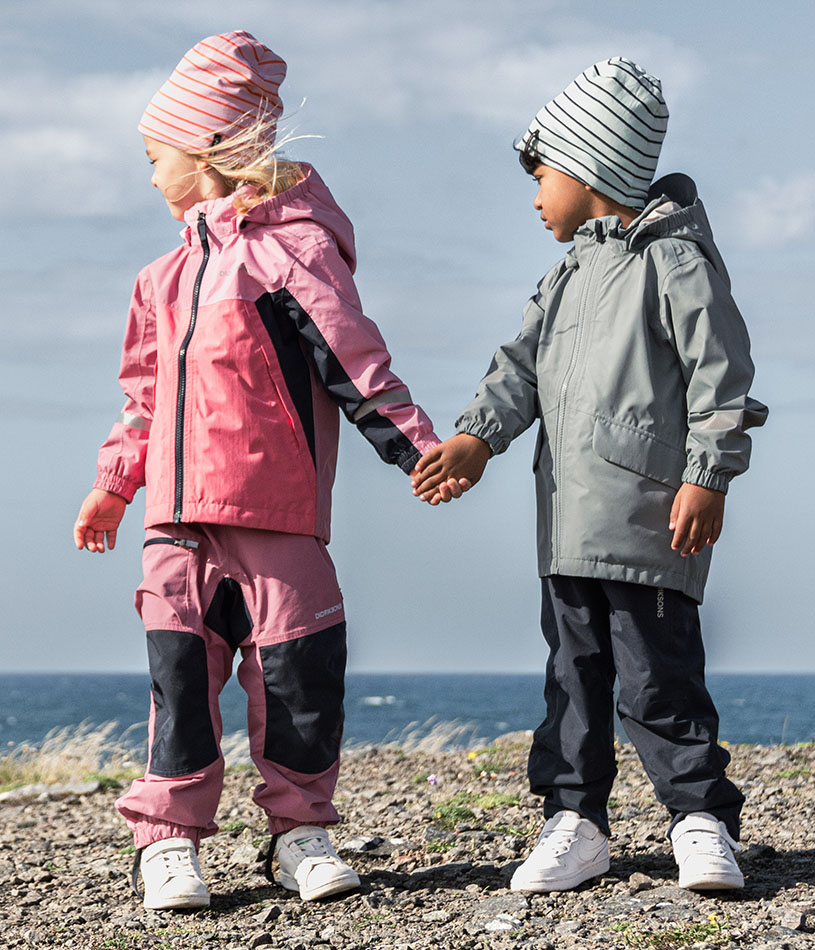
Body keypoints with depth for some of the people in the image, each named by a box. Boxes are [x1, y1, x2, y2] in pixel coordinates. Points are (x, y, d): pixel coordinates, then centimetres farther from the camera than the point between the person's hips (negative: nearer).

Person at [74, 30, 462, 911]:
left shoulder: (292, 244, -3)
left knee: (296, 663, -2)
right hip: (178, 512, 6)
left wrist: (417, 444, -11)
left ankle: (299, 828, 9)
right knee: (180, 667, 0)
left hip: (276, 508, -5)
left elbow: (354, 360, -6)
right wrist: (113, 483, 23)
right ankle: (168, 836, 3)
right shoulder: (169, 274, 18)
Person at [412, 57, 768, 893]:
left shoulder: (673, 260, -5)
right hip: (568, 525, 8)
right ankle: (574, 819, 15)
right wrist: (478, 435, -1)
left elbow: (720, 374, -10)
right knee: (574, 672, 9)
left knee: (656, 675, -7)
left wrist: (706, 478, -16)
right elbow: (524, 364, 15)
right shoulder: (568, 277, 20)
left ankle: (701, 819, 2)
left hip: (648, 520, -8)